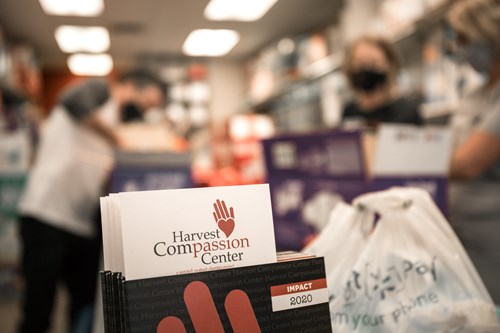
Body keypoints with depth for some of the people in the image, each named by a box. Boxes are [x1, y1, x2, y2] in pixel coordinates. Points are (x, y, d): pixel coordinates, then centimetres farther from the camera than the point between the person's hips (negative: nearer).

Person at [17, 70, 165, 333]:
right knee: (39, 310, -1)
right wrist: (117, 141, -20)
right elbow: (74, 102, -26)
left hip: (84, 224, 8)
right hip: (47, 215, -8)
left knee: (88, 303, 7)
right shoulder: (100, 90, -1)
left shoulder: (114, 121, 20)